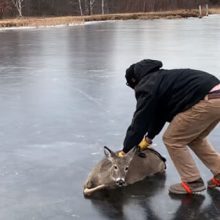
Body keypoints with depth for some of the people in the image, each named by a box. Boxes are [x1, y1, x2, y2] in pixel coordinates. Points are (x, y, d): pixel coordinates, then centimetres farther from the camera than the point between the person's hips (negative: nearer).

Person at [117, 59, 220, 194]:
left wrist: (125, 151, 10)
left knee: (172, 140, 5)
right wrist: (149, 137, 42)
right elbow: (160, 112, 35)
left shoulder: (147, 87, -2)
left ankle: (193, 182, 10)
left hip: (207, 101, -10)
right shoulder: (159, 78, 27)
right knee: (195, 138, 27)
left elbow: (139, 121, 0)